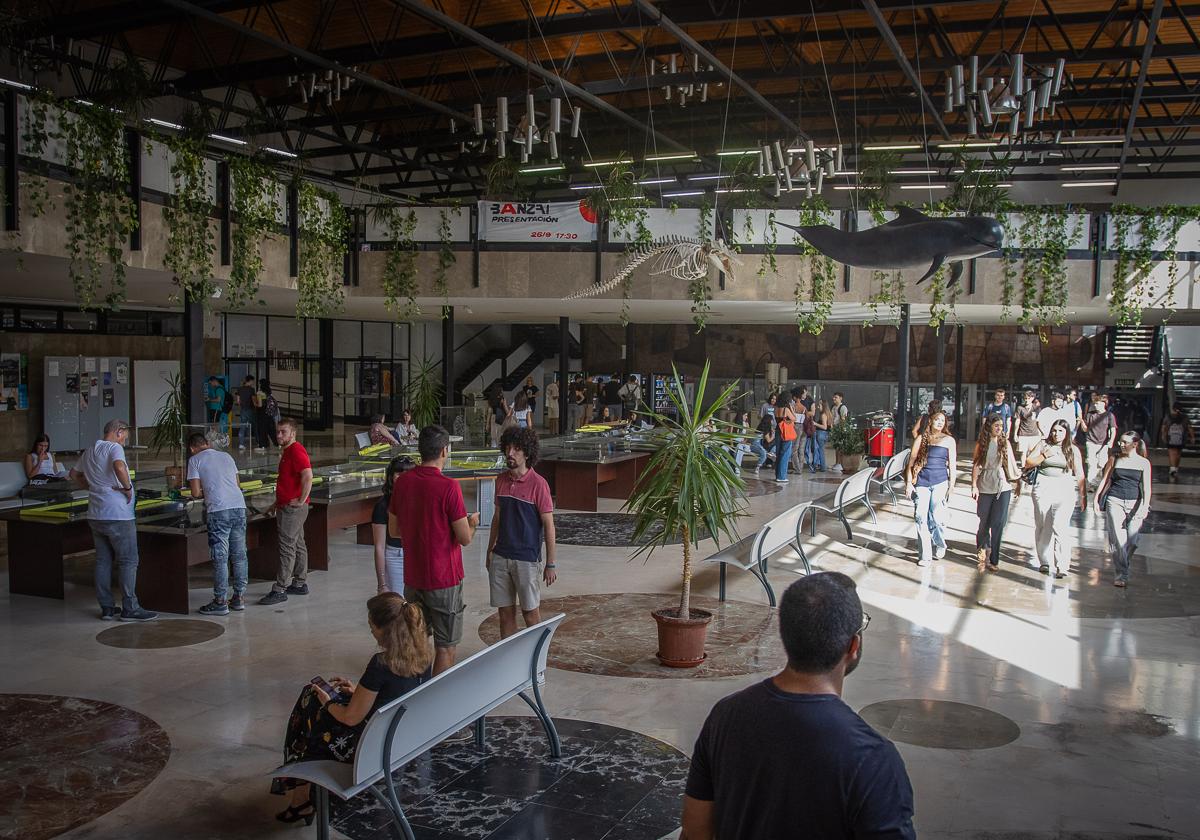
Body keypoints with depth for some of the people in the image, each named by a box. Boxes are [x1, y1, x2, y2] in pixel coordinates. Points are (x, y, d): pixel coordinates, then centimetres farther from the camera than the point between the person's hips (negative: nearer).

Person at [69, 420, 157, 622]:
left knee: (103, 561, 12)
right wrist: (127, 487, -19)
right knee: (128, 561, -2)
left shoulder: (89, 453, 15)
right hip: (117, 515, -9)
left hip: (95, 516, 9)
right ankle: (130, 608, -1)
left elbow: (74, 474, 30)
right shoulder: (114, 448, -12)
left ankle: (106, 608, 16)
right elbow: (119, 467, -33)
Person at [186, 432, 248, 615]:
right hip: (239, 506, 5)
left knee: (220, 557, -1)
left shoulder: (195, 460, 6)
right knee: (239, 555, 11)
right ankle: (239, 597, 17)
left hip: (218, 510, -5)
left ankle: (220, 602, 2)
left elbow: (195, 493, 1)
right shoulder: (226, 456, 20)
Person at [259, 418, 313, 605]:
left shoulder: (296, 451, -17)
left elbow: (308, 476, -29)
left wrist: (301, 500, -23)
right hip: (286, 506, 11)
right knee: (298, 545, 15)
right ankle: (300, 584, 23)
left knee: (287, 547, -8)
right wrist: (278, 501, 23)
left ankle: (280, 590, -6)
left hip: (293, 508, -11)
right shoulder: (287, 451, 17)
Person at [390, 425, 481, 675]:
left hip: (412, 577, 6)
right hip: (444, 579, -6)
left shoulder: (402, 482, 0)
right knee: (447, 645, 6)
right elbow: (465, 538, -15)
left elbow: (394, 530, 10)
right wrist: (472, 522, 5)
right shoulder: (448, 487, -19)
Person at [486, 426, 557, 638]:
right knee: (505, 612, 10)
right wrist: (489, 551, 18)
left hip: (527, 559, -5)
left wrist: (550, 564, -11)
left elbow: (549, 525, -10)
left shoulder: (538, 484, -12)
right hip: (500, 557, 5)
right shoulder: (501, 480, 5)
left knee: (530, 612, 6)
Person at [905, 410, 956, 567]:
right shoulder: (921, 439, 10)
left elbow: (952, 465, 6)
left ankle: (940, 546, 21)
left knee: (936, 517, -6)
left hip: (940, 483, -1)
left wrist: (951, 486, 0)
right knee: (921, 518, -1)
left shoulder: (949, 440, 9)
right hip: (921, 482, 1)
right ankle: (924, 555, 7)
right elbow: (911, 462, 8)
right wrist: (909, 483, 2)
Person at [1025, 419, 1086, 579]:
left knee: (1059, 526, -15)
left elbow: (1079, 474, 7)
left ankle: (1062, 565, -13)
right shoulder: (1043, 445, 7)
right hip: (1043, 488, 2)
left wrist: (1083, 496, 4)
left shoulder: (1073, 450, 6)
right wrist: (1045, 455, -9)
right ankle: (1045, 561, 21)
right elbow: (1028, 463, 4)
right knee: (1042, 526, 7)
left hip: (1065, 490, -2)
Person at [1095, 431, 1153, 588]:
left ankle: (1122, 567, 22)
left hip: (1135, 503, 0)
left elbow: (1146, 487, 2)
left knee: (1132, 541, -4)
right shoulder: (1114, 459, 8)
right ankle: (1120, 575, -5)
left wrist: (1145, 506, -10)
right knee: (1118, 539, -9)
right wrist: (1097, 499, 6)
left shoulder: (1144, 463, 5)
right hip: (1114, 501, 0)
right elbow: (1105, 480, 12)